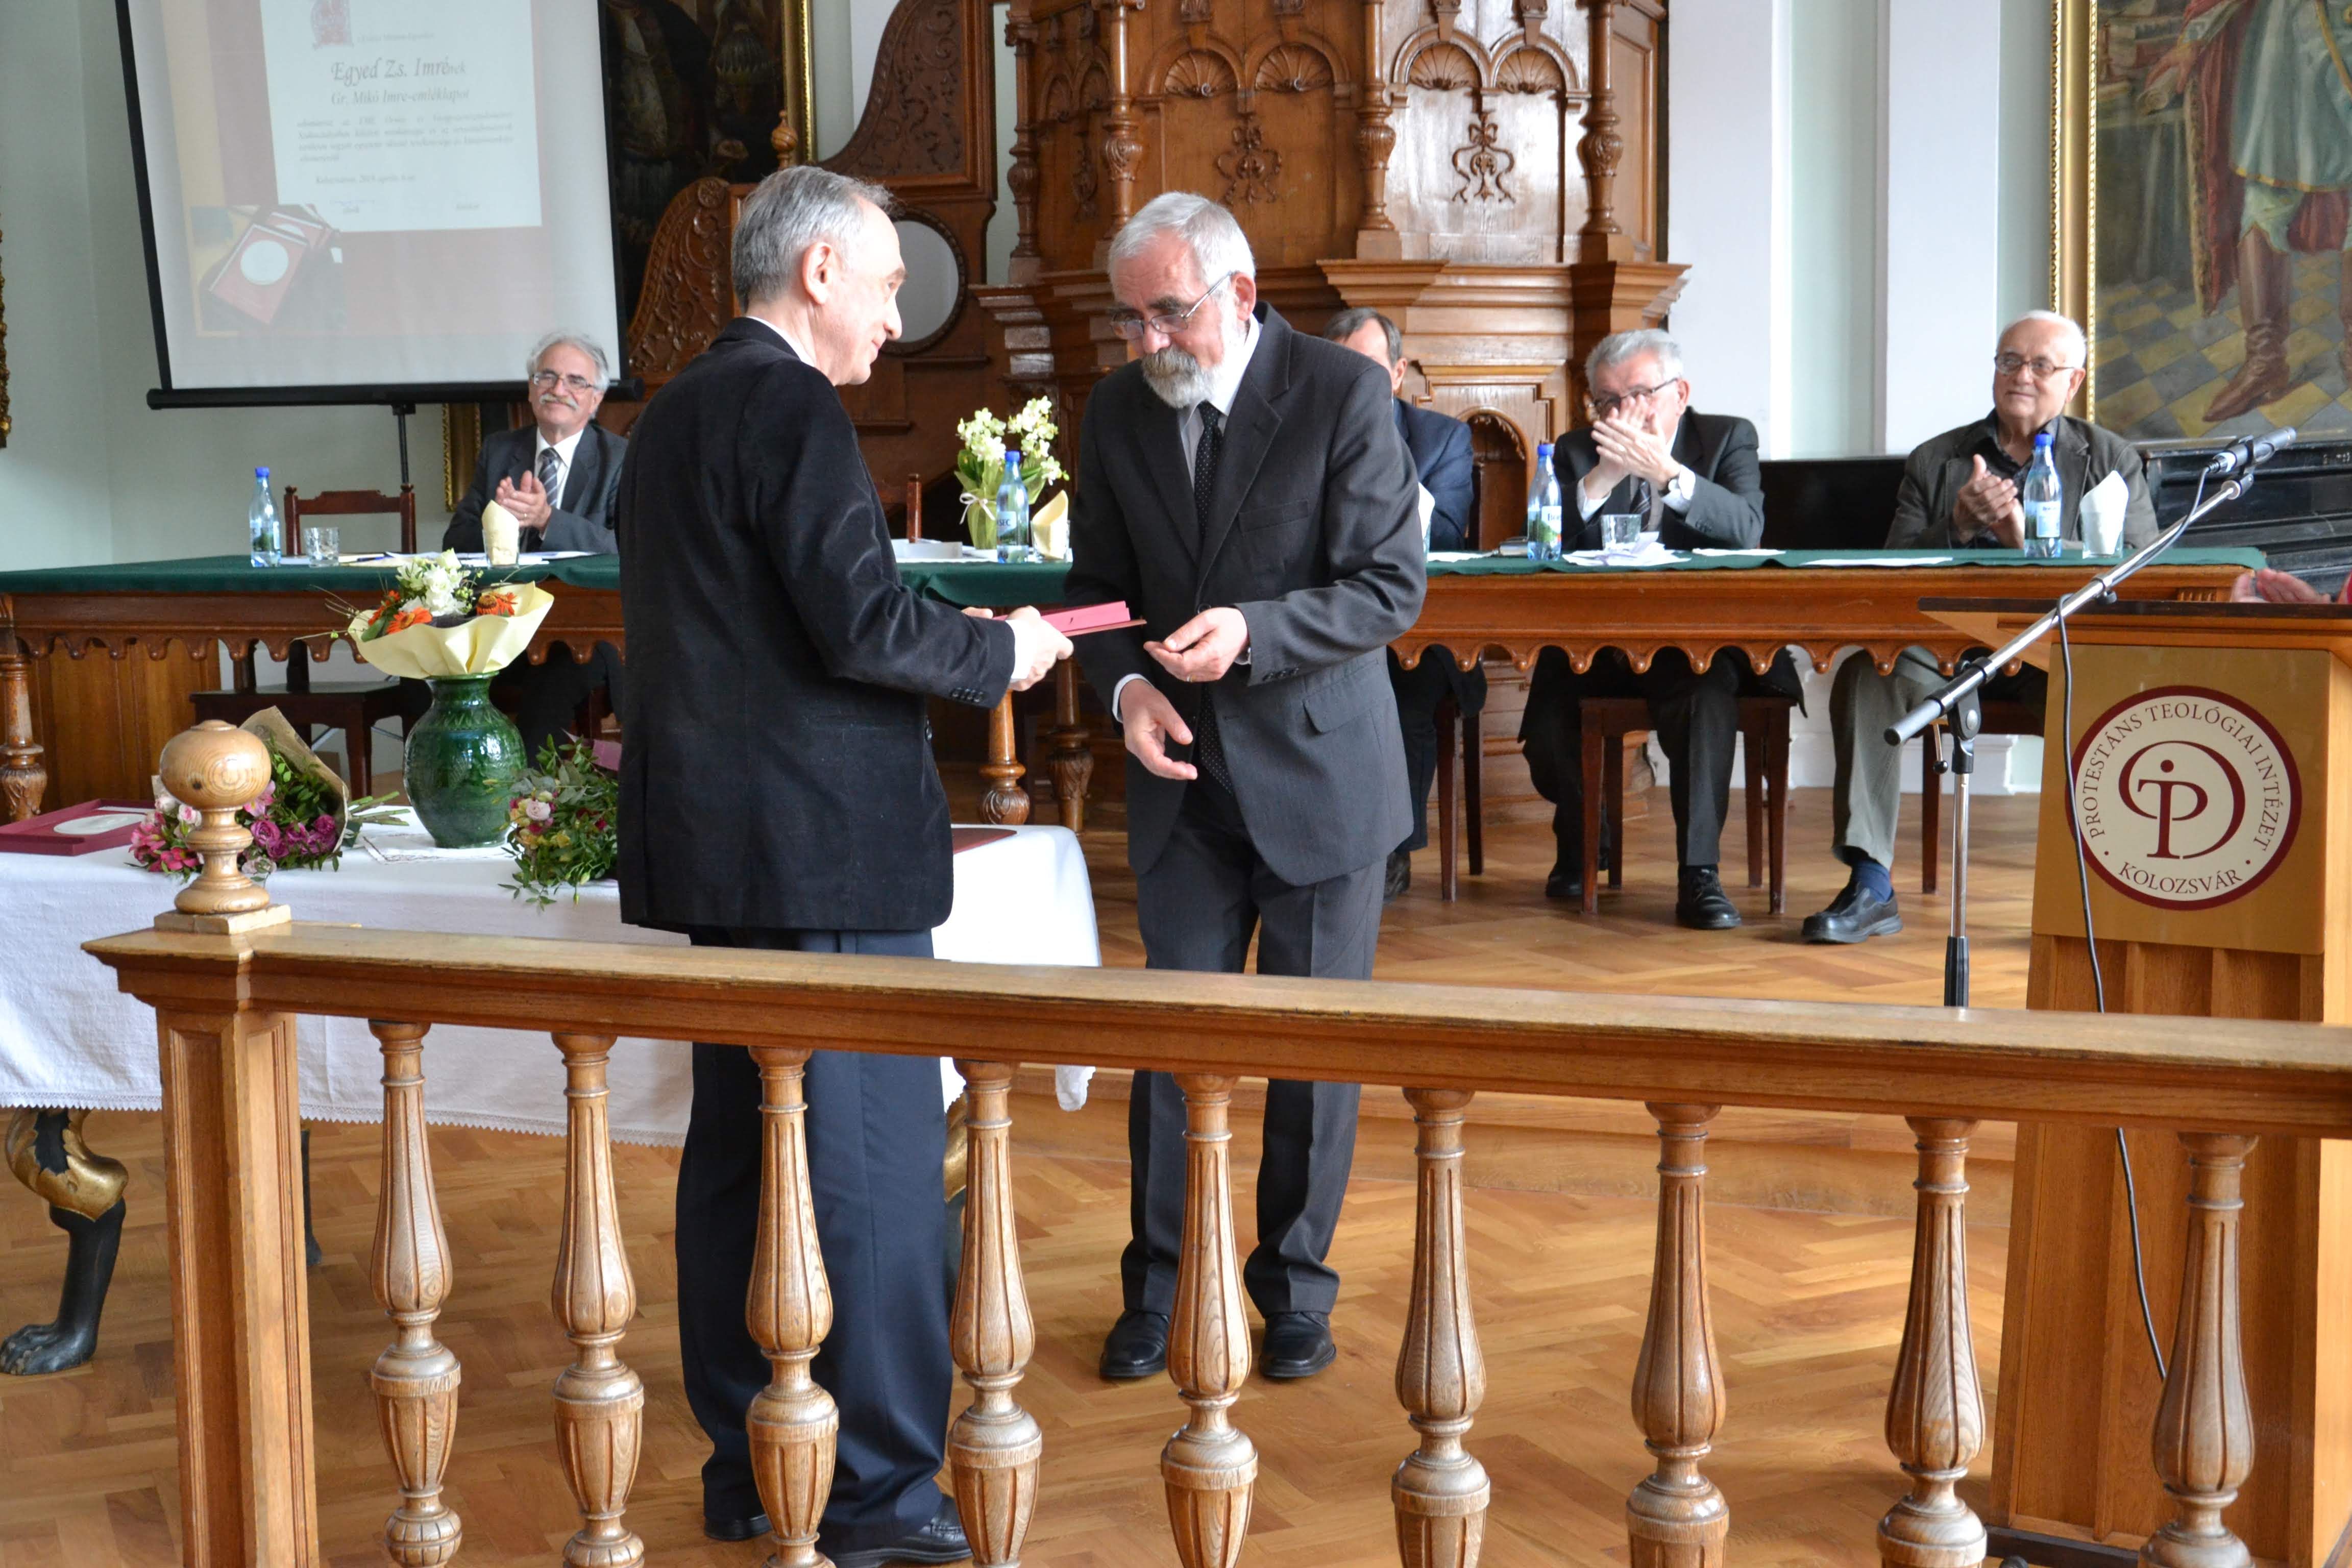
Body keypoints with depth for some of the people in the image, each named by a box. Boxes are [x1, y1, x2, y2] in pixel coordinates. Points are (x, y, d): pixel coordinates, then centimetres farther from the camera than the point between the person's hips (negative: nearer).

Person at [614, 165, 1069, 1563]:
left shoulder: (677, 411, 15)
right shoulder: (794, 413, -15)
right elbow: (863, 623, -22)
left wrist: (953, 647, 17)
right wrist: (1000, 651, -5)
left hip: (718, 844, 10)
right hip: (825, 848, -10)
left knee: (741, 1146, 14)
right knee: (874, 1159, -2)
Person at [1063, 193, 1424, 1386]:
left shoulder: (1342, 394, -11)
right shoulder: (1118, 411, 3)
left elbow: (1393, 586, -13)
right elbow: (1099, 583, 10)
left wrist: (1252, 634, -28)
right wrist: (1125, 683, -11)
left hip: (1319, 771, -3)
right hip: (1182, 774, 3)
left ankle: (1294, 1285, 24)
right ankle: (1156, 1288, 21)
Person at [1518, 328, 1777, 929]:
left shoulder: (1728, 437, 5)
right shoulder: (1576, 451, 10)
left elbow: (1746, 530, -14)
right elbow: (1548, 548, -7)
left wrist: (1665, 471, -27)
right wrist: (1603, 475, -22)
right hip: (1593, 645, 2)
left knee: (1708, 699, -34)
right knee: (1546, 719, -21)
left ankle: (1699, 873, -26)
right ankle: (1580, 844, 13)